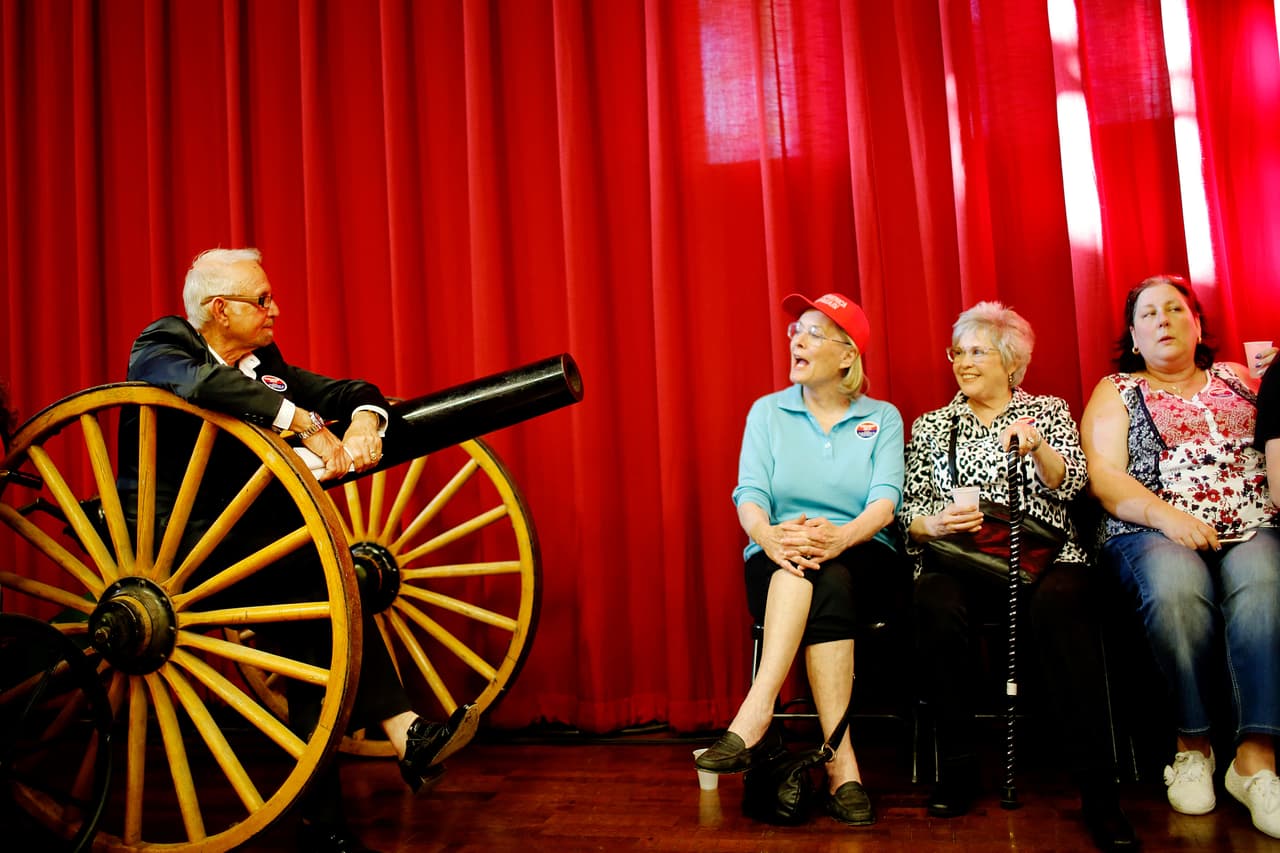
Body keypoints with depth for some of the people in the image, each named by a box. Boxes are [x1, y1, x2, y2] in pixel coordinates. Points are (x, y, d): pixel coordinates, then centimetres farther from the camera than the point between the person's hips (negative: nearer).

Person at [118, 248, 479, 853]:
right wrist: (306, 424, -35)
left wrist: (363, 421, -15)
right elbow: (200, 383, -29)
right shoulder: (160, 347, -4)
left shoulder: (264, 364, 16)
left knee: (307, 626, -21)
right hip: (173, 538, -6)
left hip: (250, 541, 6)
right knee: (321, 564, -28)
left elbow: (353, 392, 10)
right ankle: (402, 731, -29)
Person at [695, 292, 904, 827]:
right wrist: (768, 535, -29)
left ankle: (755, 716, -38)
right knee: (811, 573, -34)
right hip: (777, 565, 0)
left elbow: (885, 499, -9)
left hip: (861, 560, 0)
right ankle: (841, 764, -39)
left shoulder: (883, 418, 8)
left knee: (825, 574, -35)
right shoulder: (767, 411, 10)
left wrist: (841, 536, -32)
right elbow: (749, 495, -4)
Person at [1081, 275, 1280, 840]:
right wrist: (1167, 515, -14)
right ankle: (1193, 746, -19)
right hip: (1152, 533, -1)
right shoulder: (1116, 392, 17)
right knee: (1176, 585, -36)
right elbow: (1102, 475, 2)